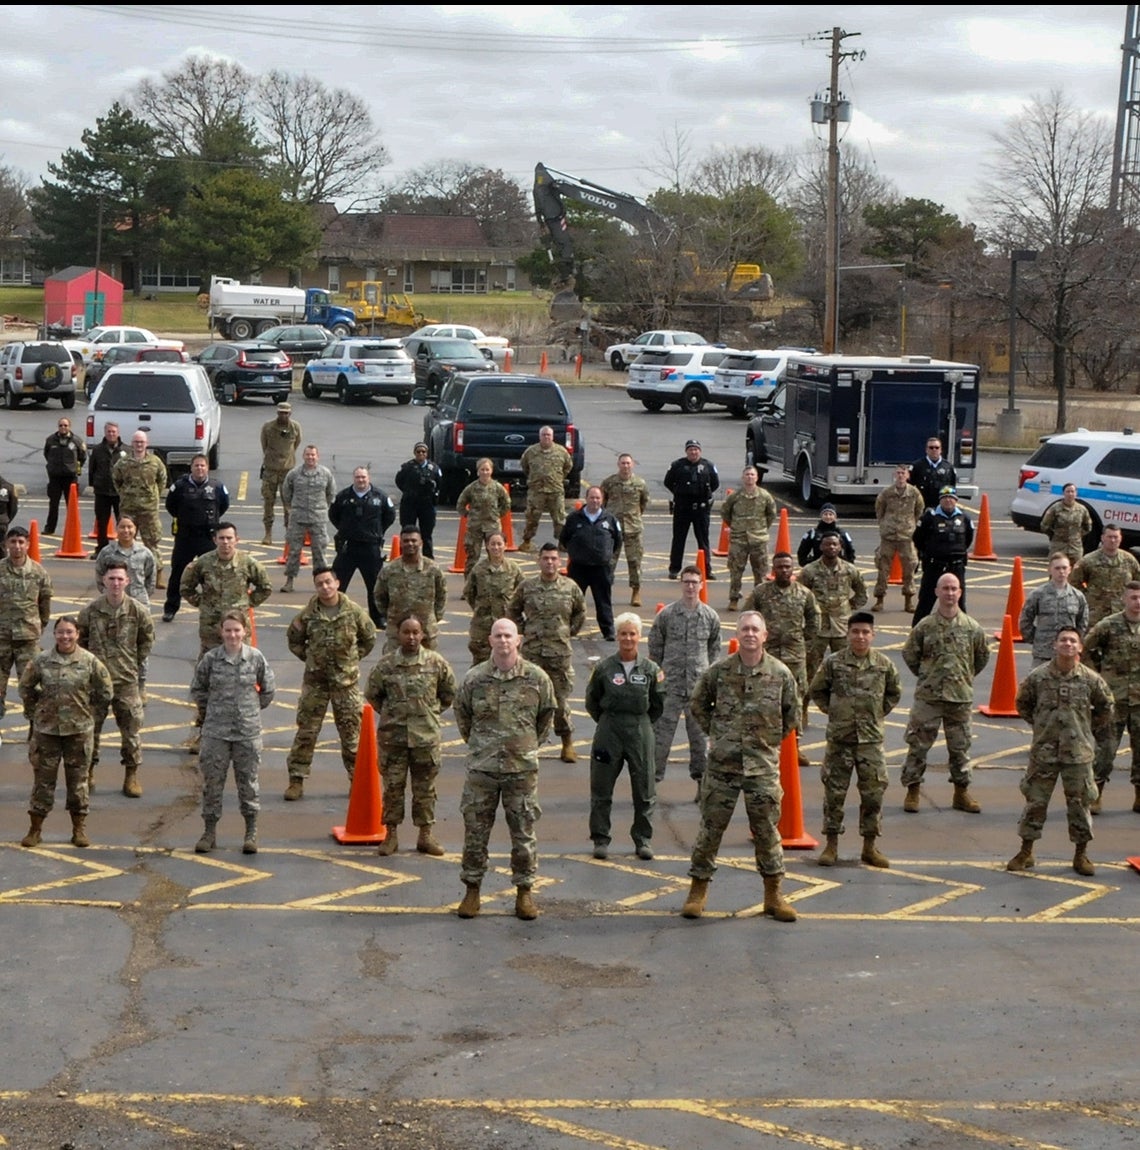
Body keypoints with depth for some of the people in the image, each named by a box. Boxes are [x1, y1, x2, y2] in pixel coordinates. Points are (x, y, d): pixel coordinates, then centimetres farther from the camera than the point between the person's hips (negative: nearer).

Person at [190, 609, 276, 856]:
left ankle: (251, 833, 16)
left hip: (248, 731, 0)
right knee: (212, 781, 4)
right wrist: (211, 709, 8)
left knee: (248, 781, 6)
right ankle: (210, 832, 13)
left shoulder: (256, 658, -3)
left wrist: (252, 709, 9)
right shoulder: (210, 658, -3)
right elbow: (197, 689, 10)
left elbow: (269, 690, 9)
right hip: (215, 732, 0)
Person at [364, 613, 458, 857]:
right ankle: (391, 834, 15)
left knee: (425, 787, 8)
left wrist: (432, 712, 9)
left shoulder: (436, 663, -2)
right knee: (392, 785, 5)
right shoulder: (386, 665, -2)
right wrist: (390, 714, 8)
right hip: (393, 735, 0)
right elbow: (372, 694, 11)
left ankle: (426, 834, 18)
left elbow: (450, 692, 11)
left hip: (426, 736, 0)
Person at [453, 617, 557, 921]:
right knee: (475, 830, 5)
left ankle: (524, 892, 16)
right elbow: (461, 713, 14)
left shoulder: (537, 678, -3)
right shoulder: (474, 679, -2)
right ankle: (472, 889, 17)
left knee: (524, 831, 5)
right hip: (481, 768, 0)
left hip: (522, 768, 0)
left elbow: (547, 714, 13)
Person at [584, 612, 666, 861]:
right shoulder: (604, 667, -2)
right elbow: (592, 701, 8)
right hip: (608, 732, -1)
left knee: (644, 789, 4)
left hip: (640, 732, 1)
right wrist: (607, 723, 7)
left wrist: (641, 724, 8)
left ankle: (643, 839, 15)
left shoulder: (650, 669, 0)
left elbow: (658, 705, 10)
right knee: (601, 789, 3)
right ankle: (600, 839, 12)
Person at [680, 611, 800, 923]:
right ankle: (698, 890, 15)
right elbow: (699, 704, 15)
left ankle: (773, 894, 16)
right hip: (722, 763, 0)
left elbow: (791, 712, 13)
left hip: (763, 765, 0)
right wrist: (713, 732, 8)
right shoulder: (719, 672, -2)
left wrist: (773, 739, 9)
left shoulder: (780, 674, -1)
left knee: (767, 830, 6)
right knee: (711, 827, 4)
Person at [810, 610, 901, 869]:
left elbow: (894, 693, 17)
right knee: (834, 792, 4)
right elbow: (817, 690, 10)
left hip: (871, 738, 1)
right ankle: (831, 845, 14)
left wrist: (880, 712, 8)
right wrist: (831, 710, 3)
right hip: (839, 738, -1)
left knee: (873, 793, 2)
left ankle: (870, 846, 14)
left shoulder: (884, 664, 2)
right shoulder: (833, 663, -3)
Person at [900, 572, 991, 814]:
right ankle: (912, 791, 11)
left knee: (960, 746, 10)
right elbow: (909, 653, 9)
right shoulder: (925, 626, -4)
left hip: (960, 697, 2)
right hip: (928, 696, -1)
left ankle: (962, 793, 21)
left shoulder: (972, 628, 0)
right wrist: (925, 675, 9)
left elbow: (983, 655, 16)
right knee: (918, 744, 1)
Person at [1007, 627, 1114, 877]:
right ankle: (1026, 852, 17)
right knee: (1035, 801, 6)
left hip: (1078, 753, 0)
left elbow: (1105, 706, 13)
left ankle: (1081, 854, 19)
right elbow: (1023, 704, 11)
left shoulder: (1091, 679, -4)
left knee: (1079, 804, 6)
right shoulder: (1037, 677, -5)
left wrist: (1092, 731, 12)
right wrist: (1041, 725, 9)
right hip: (1044, 751, 0)